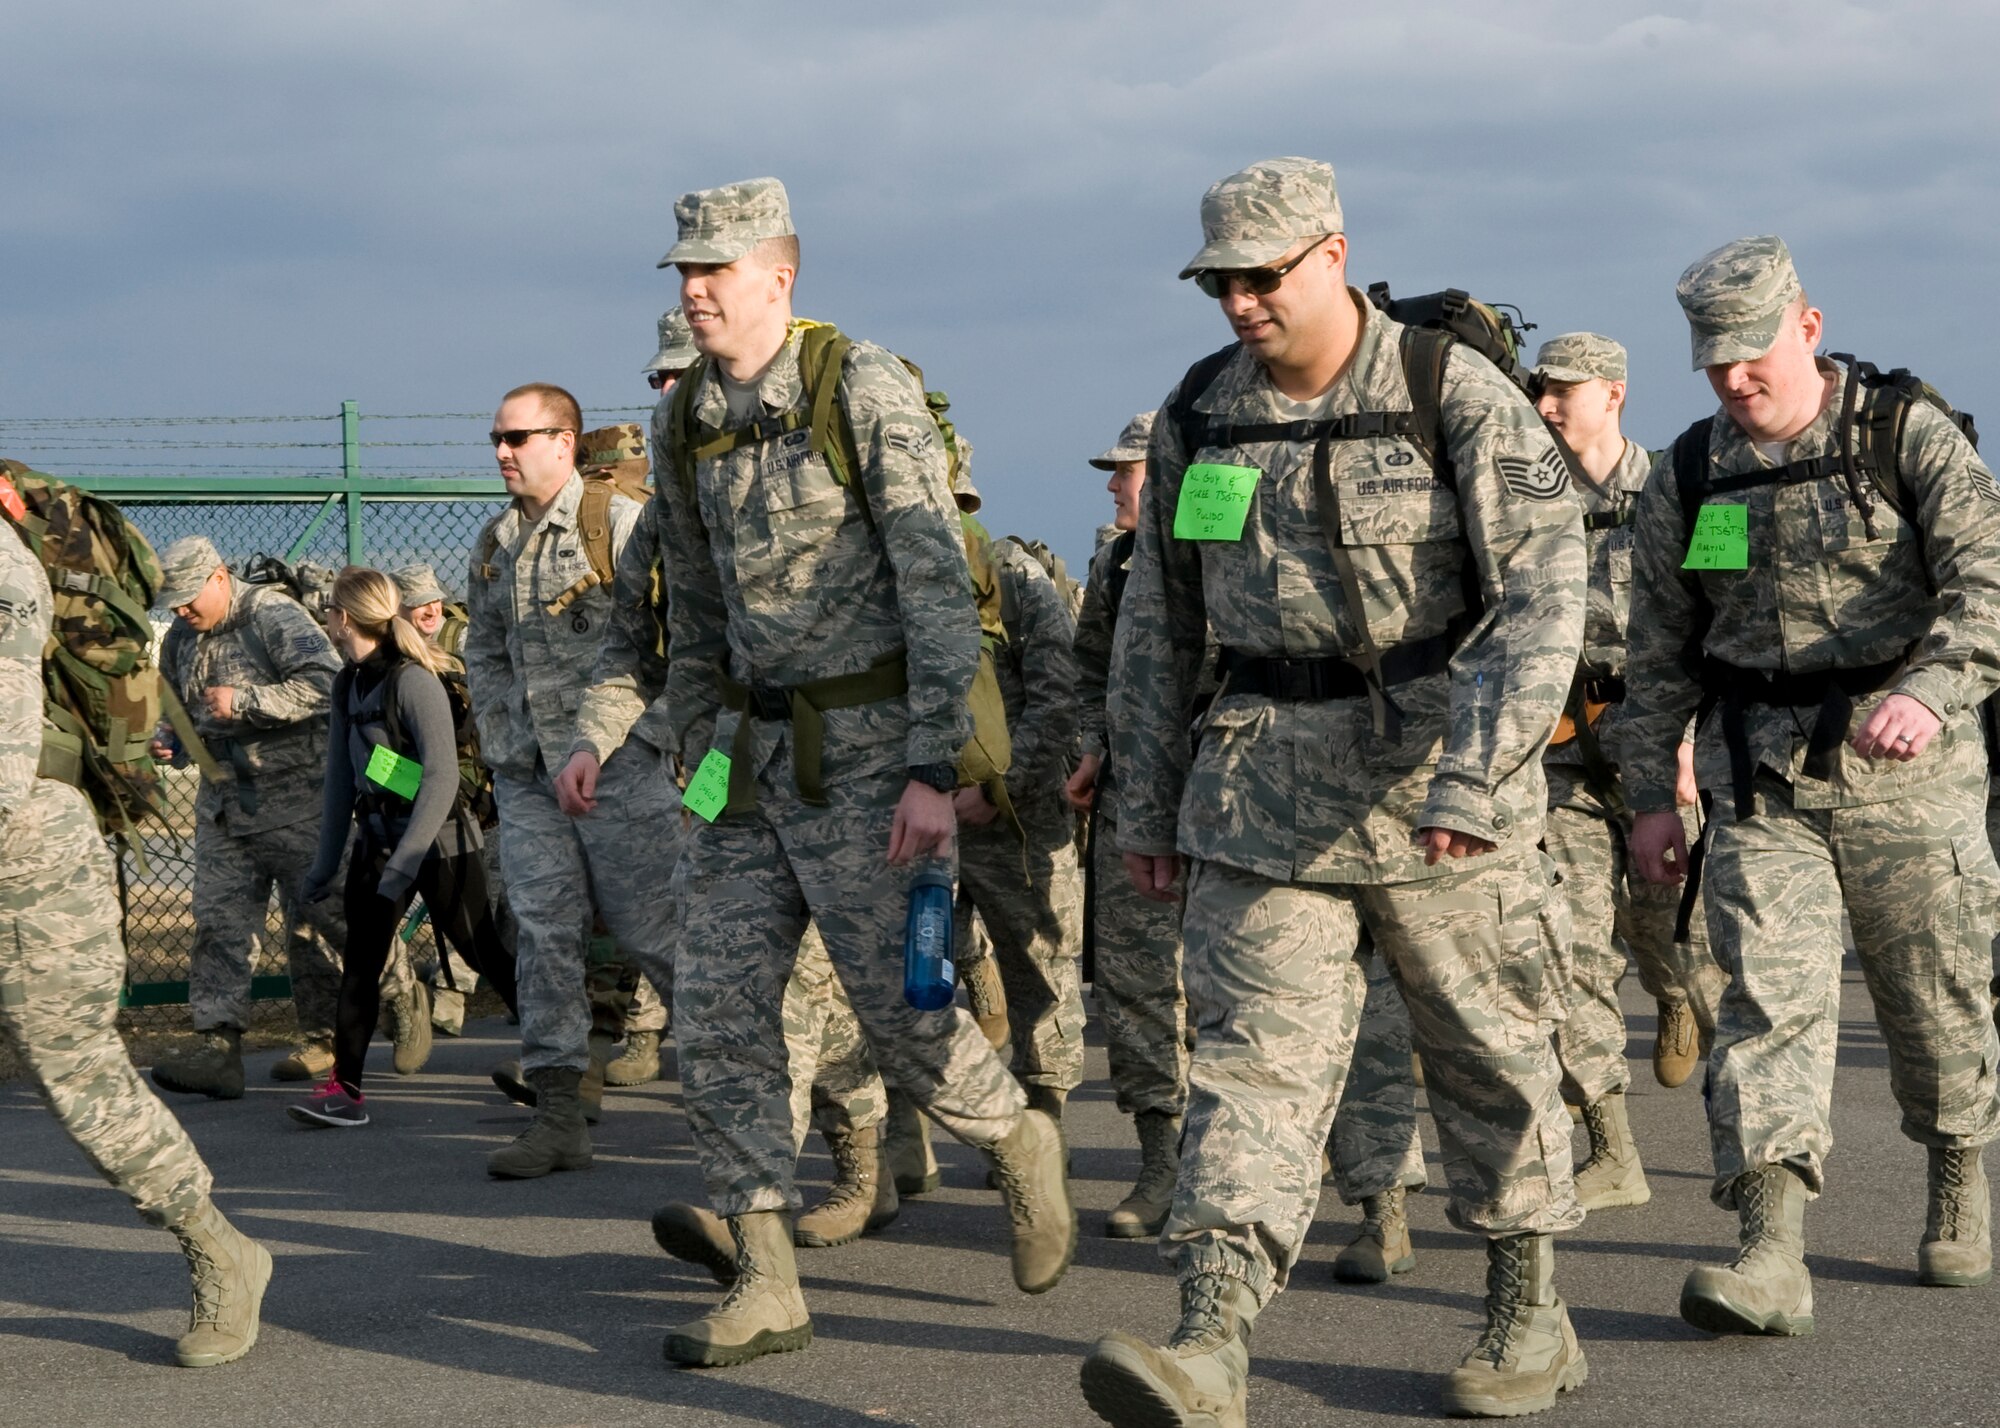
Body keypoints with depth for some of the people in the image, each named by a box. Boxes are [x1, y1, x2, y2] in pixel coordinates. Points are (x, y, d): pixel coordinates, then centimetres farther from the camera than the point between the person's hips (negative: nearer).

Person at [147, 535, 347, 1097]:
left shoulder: (273, 615, -11)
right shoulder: (181, 640, 13)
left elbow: (326, 683, -23)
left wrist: (244, 701, -23)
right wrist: (171, 743, 5)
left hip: (294, 795, -7)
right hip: (224, 800, 7)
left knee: (314, 921, 1)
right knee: (218, 921, -2)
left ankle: (324, 1037, 13)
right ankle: (218, 1047, -6)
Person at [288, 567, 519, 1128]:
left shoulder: (413, 681, -17)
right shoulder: (348, 685, 8)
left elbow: (442, 778, -21)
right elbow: (340, 778, 13)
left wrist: (405, 863, -24)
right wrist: (325, 862, 13)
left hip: (439, 840, -7)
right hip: (377, 839, 7)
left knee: (484, 954, 1)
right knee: (359, 962, -3)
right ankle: (344, 1087, -5)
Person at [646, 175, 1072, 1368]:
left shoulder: (866, 392, -12)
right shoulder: (687, 423, 7)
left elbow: (940, 590, -15)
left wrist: (934, 770, -20)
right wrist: (696, 757, 14)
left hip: (873, 746, -6)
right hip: (756, 756, 6)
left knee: (902, 1009, -3)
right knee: (718, 1011, -1)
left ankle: (1019, 1142, 29)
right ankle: (769, 1284, 4)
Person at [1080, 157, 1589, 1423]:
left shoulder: (1460, 399, -9)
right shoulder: (1198, 415, 5)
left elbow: (1543, 595, -17)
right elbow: (1158, 622, 13)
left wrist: (1472, 776, -28)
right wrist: (1147, 801, 11)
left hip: (1438, 765, -3)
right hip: (1266, 789, 3)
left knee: (1488, 1050, 9)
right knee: (1253, 1048, -8)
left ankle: (1532, 1316, 26)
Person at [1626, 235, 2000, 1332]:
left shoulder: (1908, 436, -4)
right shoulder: (1687, 476, 7)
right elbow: (1660, 650, 12)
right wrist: (1651, 796, 8)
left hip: (1905, 769, -2)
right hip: (1760, 778, 2)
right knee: (1768, 998, -11)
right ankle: (1771, 1255, -19)